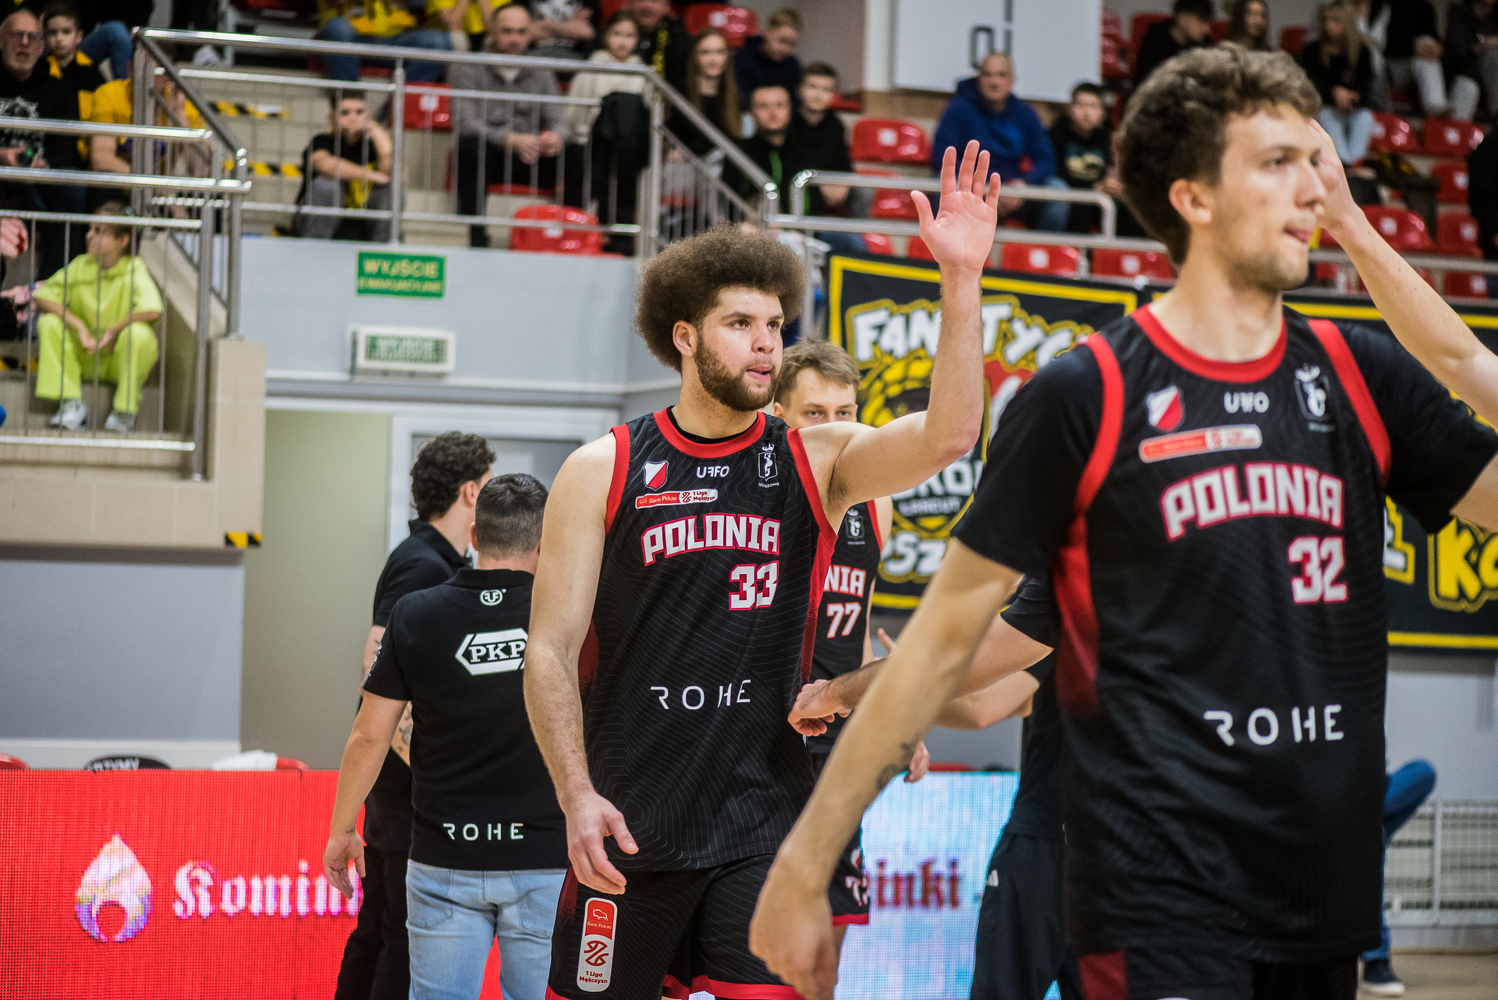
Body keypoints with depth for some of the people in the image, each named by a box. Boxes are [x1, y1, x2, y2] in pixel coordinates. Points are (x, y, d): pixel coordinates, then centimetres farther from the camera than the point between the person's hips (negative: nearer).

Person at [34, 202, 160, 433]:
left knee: (139, 333, -35)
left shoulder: (134, 268, -15)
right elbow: (41, 295, -9)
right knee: (48, 323, -17)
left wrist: (113, 330, -22)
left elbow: (152, 310, -32)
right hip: (85, 358, 4)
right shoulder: (81, 265, -2)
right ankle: (72, 403, -12)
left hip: (121, 358, -4)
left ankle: (125, 409, -15)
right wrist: (79, 327, -20)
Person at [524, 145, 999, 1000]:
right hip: (628, 826, 0)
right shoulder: (603, 473, 1)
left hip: (763, 824, 1)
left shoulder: (815, 463, 5)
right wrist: (578, 796, -13)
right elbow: (551, 651, 0)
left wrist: (961, 279, -24)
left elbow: (947, 436, -14)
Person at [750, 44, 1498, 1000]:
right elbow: (941, 642, -2)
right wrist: (803, 865, -3)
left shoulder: (1362, 379, 9)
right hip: (1163, 908, -5)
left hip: (1330, 905, 5)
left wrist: (1366, 240, -4)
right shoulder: (1087, 396, -5)